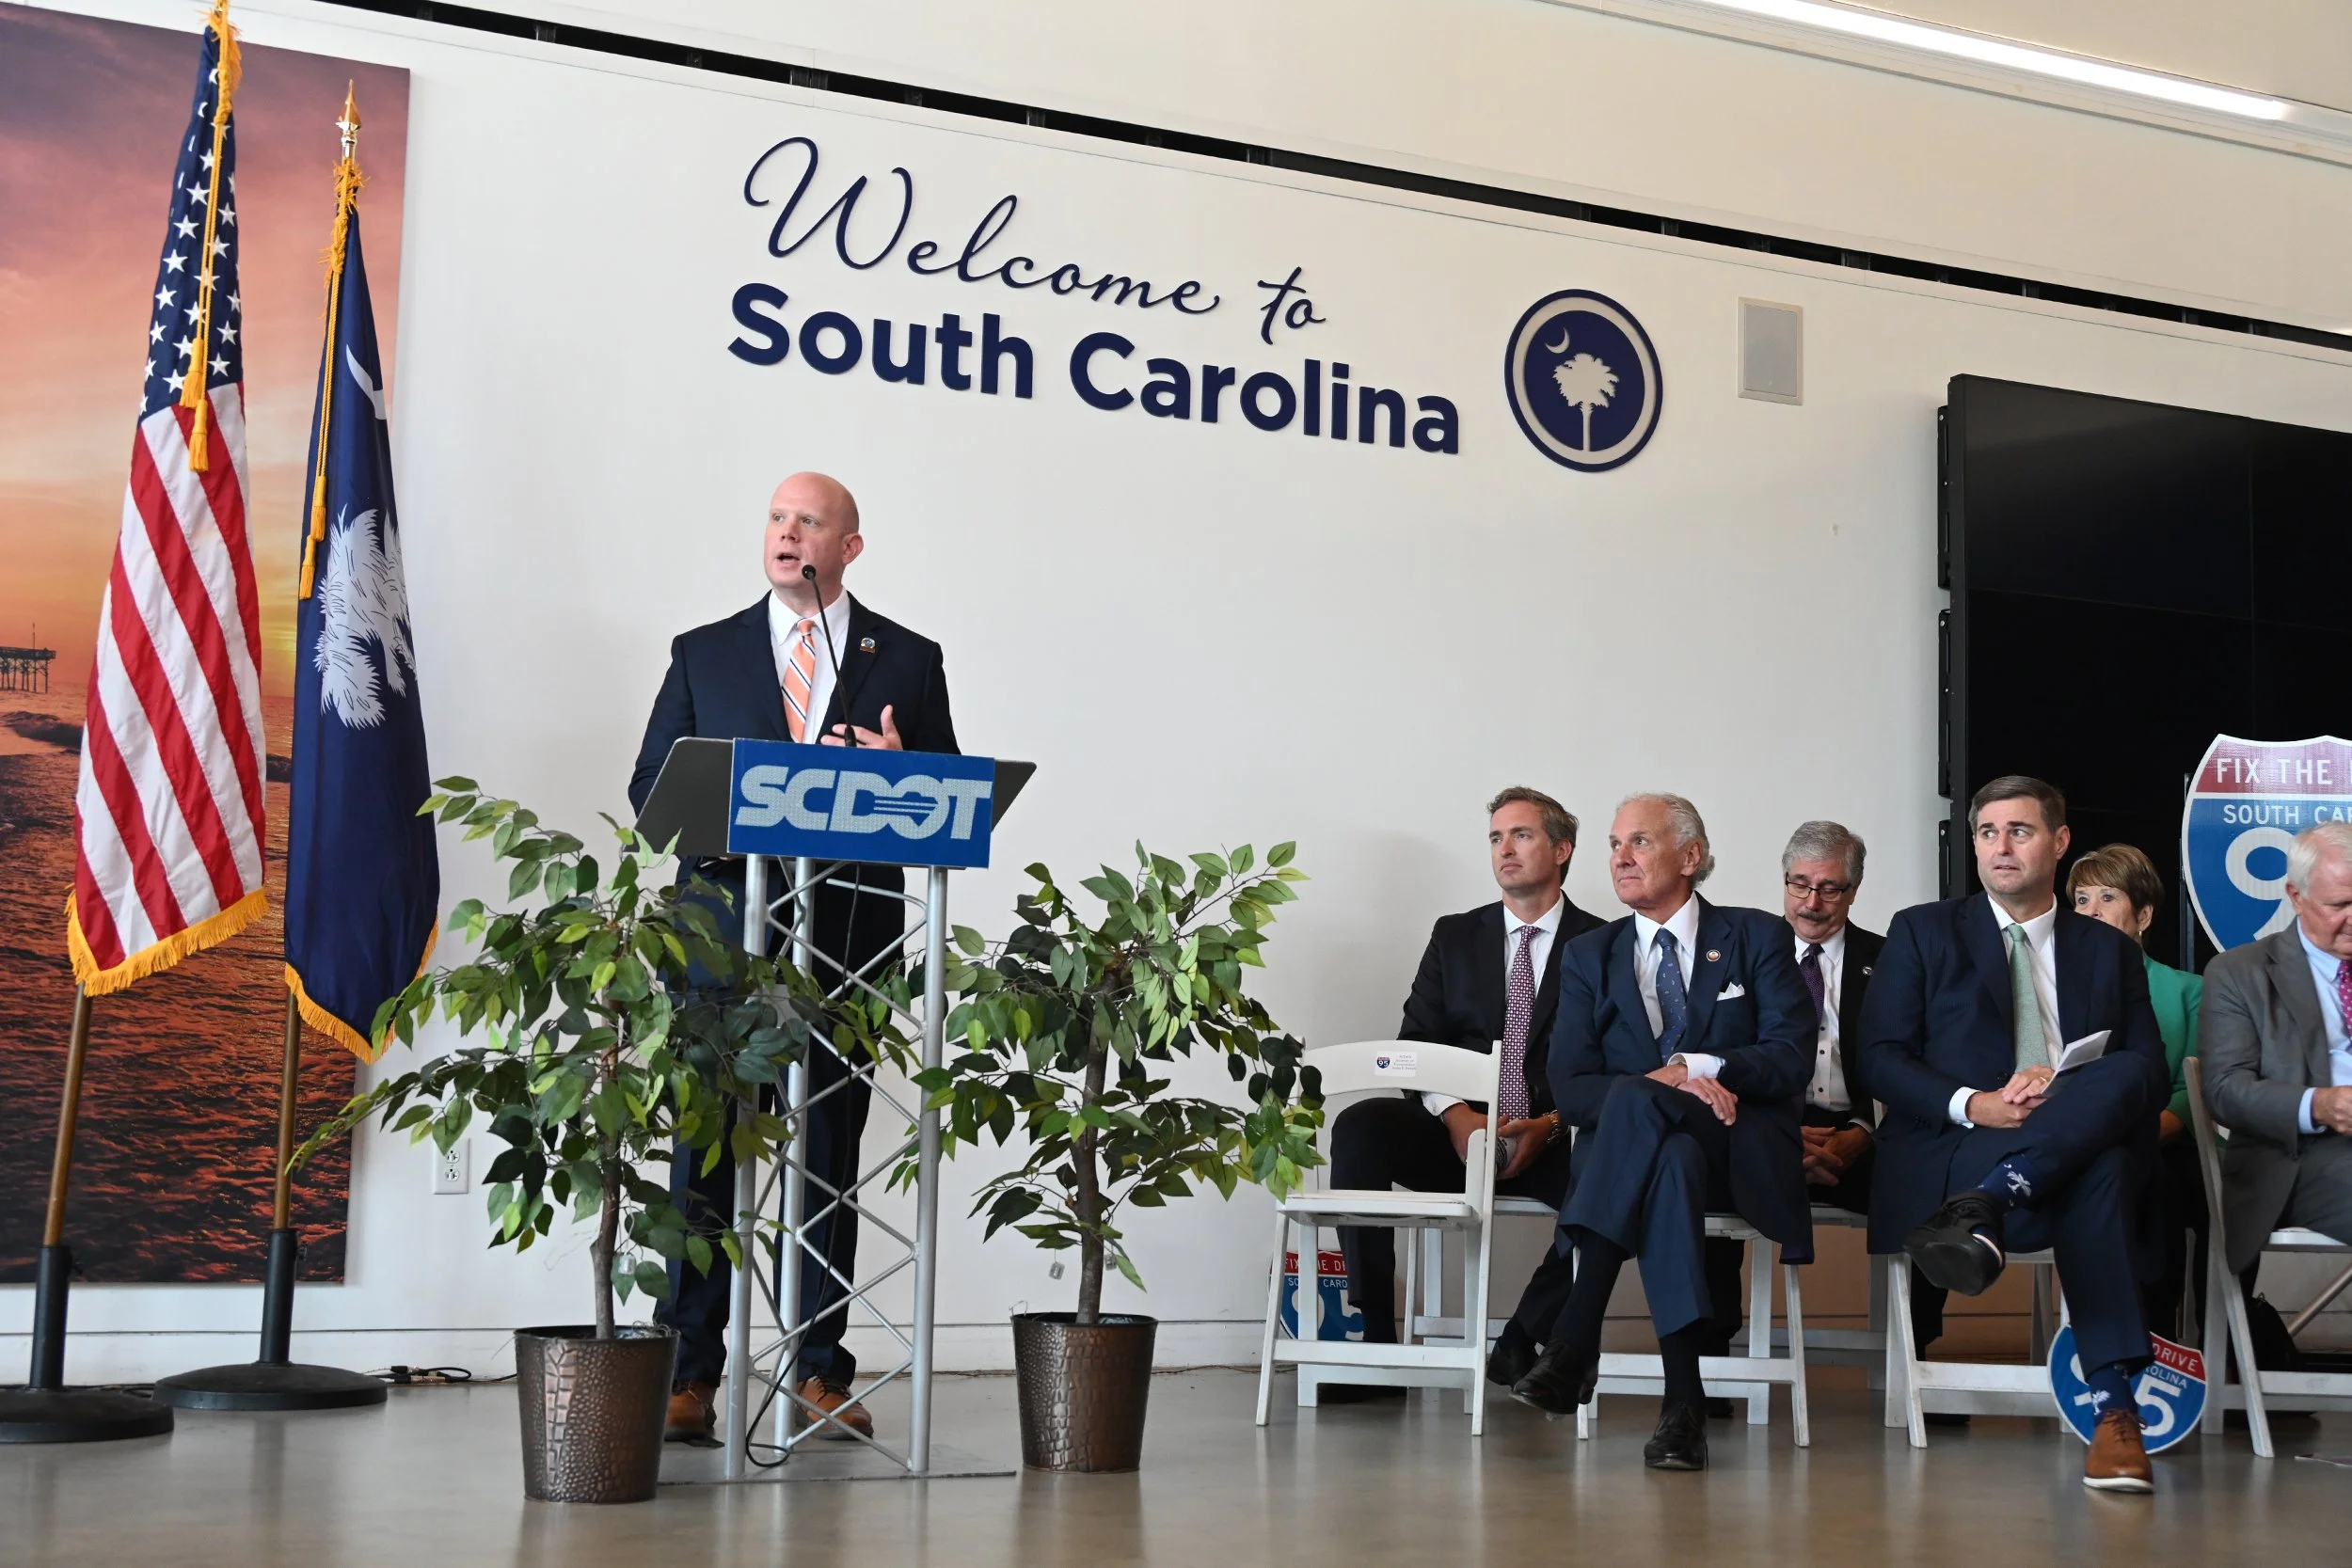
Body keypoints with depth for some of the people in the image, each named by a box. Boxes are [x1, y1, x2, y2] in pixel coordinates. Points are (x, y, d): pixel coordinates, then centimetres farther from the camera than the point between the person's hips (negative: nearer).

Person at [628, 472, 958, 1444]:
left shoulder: (909, 661, 11)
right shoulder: (704, 654, 12)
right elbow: (650, 790, 8)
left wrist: (897, 777, -12)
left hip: (852, 935, 0)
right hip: (726, 933, 0)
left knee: (832, 1159, 5)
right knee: (707, 1153, -2)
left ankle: (822, 1370, 13)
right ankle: (689, 1373, 4)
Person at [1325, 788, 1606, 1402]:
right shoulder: (1455, 937, 14)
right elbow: (1415, 1046, 6)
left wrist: (1550, 1126, -17)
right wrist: (1454, 1115, -13)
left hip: (1553, 1142, -2)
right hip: (1458, 1132, 2)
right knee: (1359, 1127, -28)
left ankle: (1520, 1344, -11)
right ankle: (1376, 1342, -26)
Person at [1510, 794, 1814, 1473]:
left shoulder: (1758, 939, 11)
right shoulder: (1589, 956, 16)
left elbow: (1791, 1060, -2)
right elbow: (1570, 1088, 4)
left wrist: (1695, 1068, -16)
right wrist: (1662, 1084, -16)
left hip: (1742, 1153, -2)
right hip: (1637, 1146, 2)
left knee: (1633, 1104, -36)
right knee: (1672, 1161, -38)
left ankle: (1575, 1341, -42)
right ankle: (1683, 1401, -43)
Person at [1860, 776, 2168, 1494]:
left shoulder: (2110, 950, 22)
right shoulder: (1922, 932, 16)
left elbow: (2149, 1073, 9)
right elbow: (1881, 1060, 5)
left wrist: (2064, 1088, -14)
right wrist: (1974, 1107, -14)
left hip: (2083, 1139, 2)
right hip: (1947, 1155, -2)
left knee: (2116, 1081, -35)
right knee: (2094, 1177, -35)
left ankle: (1979, 1211, -49)